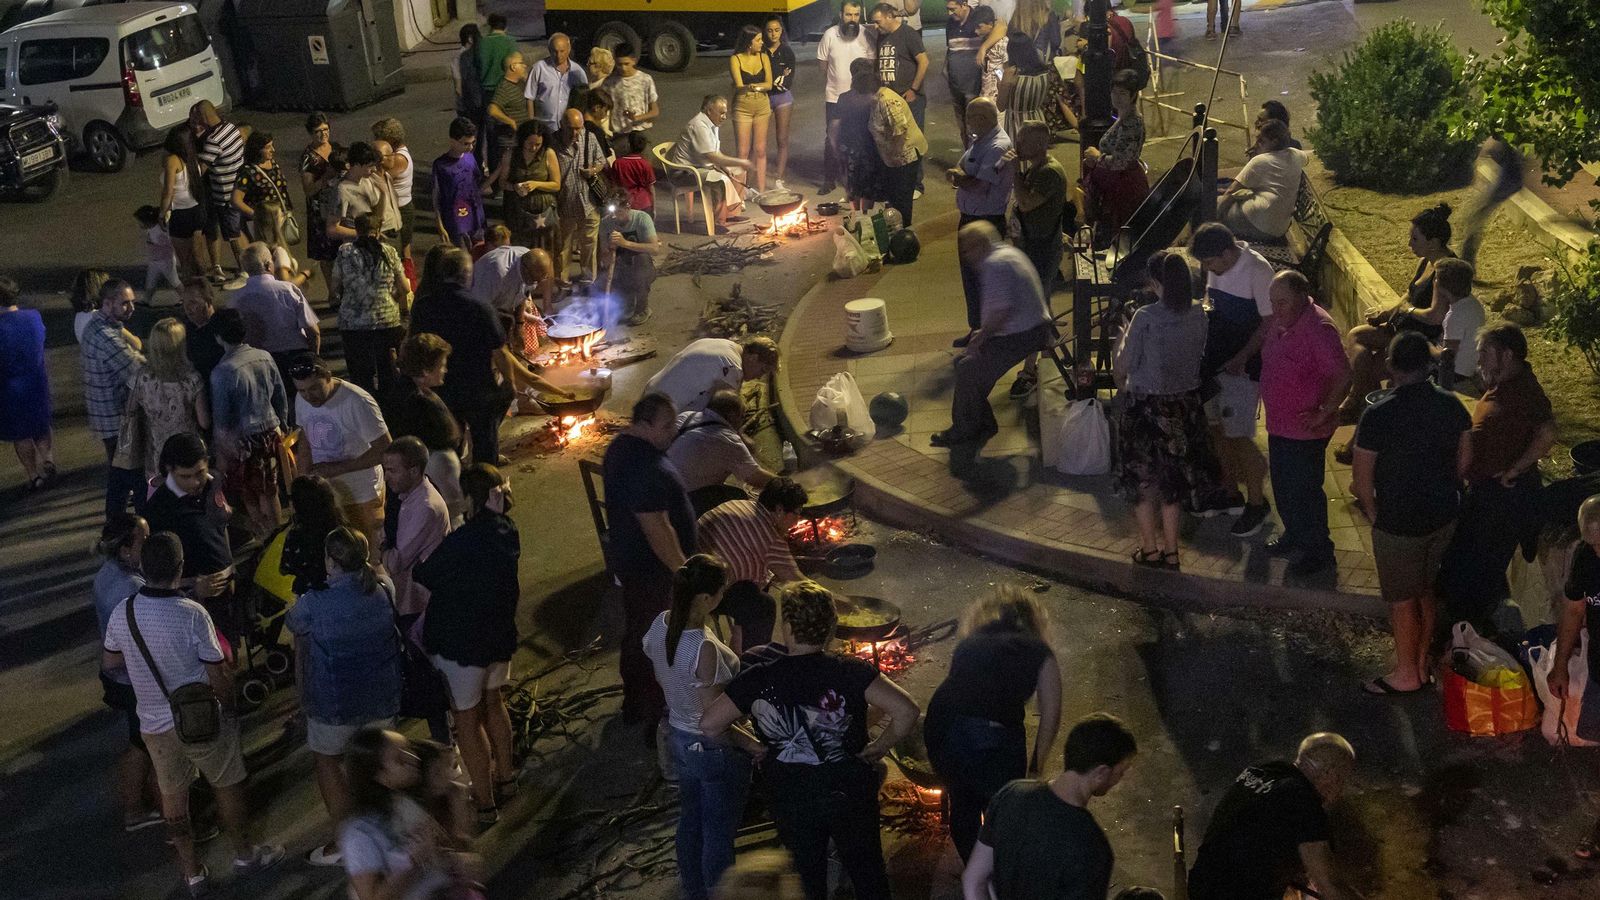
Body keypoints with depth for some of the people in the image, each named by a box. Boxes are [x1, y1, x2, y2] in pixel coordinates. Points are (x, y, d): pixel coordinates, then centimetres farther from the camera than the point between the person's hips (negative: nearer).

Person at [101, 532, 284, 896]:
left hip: (154, 724, 4)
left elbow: (109, 662, 6)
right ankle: (244, 853, 35)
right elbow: (218, 673, -16)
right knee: (227, 785, 18)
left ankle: (192, 872, 30)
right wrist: (230, 708, 1)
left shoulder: (122, 613, -11)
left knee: (173, 796, 18)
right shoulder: (193, 614, -24)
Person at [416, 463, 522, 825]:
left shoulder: (461, 541, -29)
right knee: (492, 700, 28)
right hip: (500, 632, 7)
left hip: (461, 641, -7)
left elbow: (424, 575, -14)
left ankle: (484, 803, 16)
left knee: (467, 718, 8)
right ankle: (504, 778, 42)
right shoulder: (508, 532, -6)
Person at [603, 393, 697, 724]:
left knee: (637, 634, 24)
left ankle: (634, 704, 40)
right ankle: (654, 717, 18)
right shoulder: (646, 468, -32)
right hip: (651, 568, -11)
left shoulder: (622, 446, 2)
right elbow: (657, 528, -31)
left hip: (627, 558, 11)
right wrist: (684, 571, -25)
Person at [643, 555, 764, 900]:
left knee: (690, 818, 28)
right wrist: (754, 745, -15)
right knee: (719, 829, 17)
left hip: (678, 734, 8)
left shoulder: (661, 625, -12)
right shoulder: (704, 648, -35)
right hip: (714, 749, -8)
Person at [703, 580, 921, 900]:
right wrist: (874, 751, -11)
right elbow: (907, 712, -26)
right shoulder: (850, 672, -19)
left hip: (789, 801, 1)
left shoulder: (758, 679, -15)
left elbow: (709, 725, -11)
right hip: (849, 795, -1)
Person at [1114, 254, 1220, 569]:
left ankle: (1150, 551, 21)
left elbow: (1121, 368, -15)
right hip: (1185, 404, 5)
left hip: (1147, 407, -5)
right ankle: (1171, 551, 26)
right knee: (1173, 478, 18)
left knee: (1143, 482, 13)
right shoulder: (1198, 315, -5)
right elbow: (1199, 356, 8)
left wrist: (1122, 339, 2)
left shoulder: (1146, 317, -21)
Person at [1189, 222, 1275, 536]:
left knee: (1239, 437, -3)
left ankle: (1256, 502, 13)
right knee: (1218, 429, 15)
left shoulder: (1257, 271, -21)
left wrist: (1242, 358, -21)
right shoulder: (1216, 267, 2)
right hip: (1214, 360, 8)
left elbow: (1270, 321, -17)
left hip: (1242, 366, -8)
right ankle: (1230, 494, 31)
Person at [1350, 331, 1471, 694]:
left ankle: (1406, 674, 23)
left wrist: (1373, 512, 1)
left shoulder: (1379, 415, -22)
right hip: (1443, 516, 6)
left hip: (1399, 524, -6)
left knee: (1403, 599, 10)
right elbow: (1464, 458, 8)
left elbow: (1361, 479, -16)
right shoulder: (1452, 405, -5)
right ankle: (1422, 664, 33)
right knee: (1425, 590, 21)